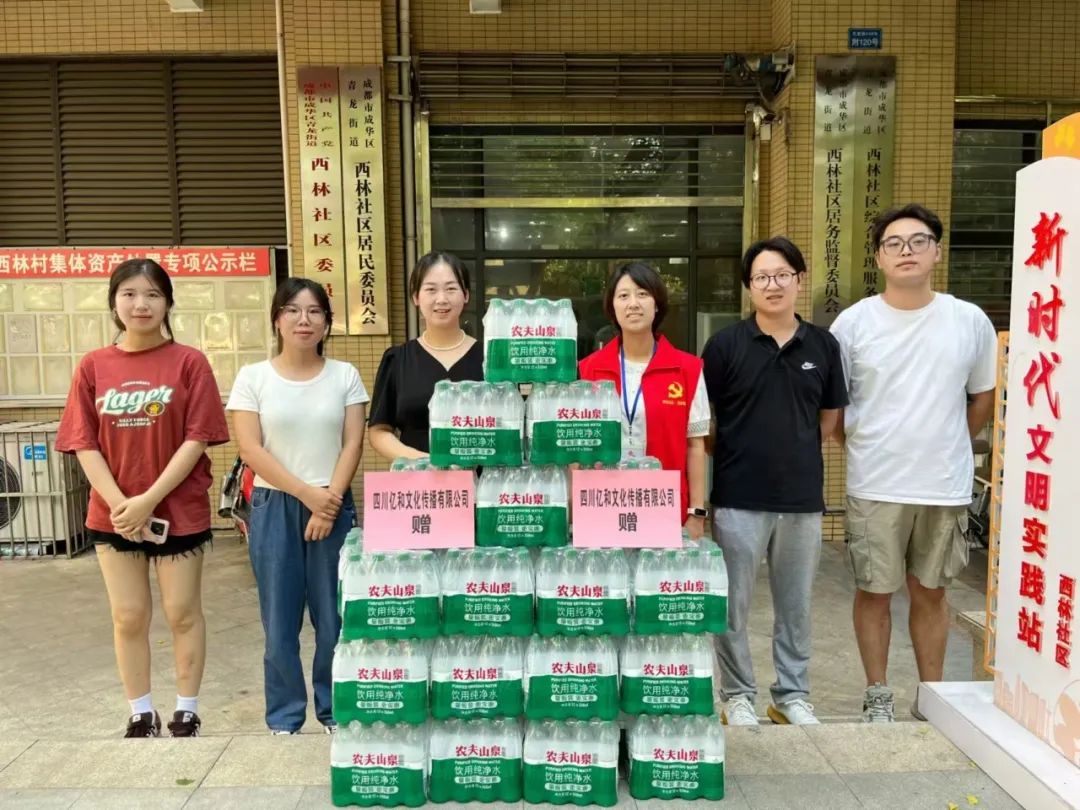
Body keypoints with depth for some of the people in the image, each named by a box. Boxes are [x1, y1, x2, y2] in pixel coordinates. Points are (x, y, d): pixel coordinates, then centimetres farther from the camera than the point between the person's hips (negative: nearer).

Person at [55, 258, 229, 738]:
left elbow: (197, 438, -11)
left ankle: (186, 714, 23)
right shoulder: (93, 366, 3)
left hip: (179, 511, -3)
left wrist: (149, 500, -15)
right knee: (128, 617, 11)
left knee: (182, 613, 8)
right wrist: (118, 502, -13)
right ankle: (141, 716, 27)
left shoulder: (188, 362, -6)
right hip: (112, 514, 3)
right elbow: (84, 444, 0)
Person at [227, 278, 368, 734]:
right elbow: (251, 450, -5)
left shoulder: (345, 376, 4)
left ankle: (336, 710, 23)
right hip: (274, 508, 0)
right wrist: (307, 494, -13)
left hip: (334, 507, 1)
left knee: (335, 617, 5)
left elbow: (353, 445, 0)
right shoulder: (252, 377, 1)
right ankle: (284, 718, 21)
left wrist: (329, 501, -12)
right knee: (280, 620, 5)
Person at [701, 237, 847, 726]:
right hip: (739, 497, -3)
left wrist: (792, 451, 8)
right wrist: (738, 456, 1)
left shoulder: (822, 345, 5)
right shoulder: (725, 345, -4)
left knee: (795, 605, 15)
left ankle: (792, 695, 31)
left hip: (803, 496, 3)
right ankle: (738, 695, 24)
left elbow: (829, 418, 14)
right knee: (733, 606, 7)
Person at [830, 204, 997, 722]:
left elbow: (983, 397, 12)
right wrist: (861, 446, 1)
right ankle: (877, 696, 26)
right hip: (874, 487, -1)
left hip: (947, 487, 2)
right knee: (874, 592, 9)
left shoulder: (971, 321, -1)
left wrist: (946, 447, 11)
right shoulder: (853, 322, -5)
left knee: (931, 593, 15)